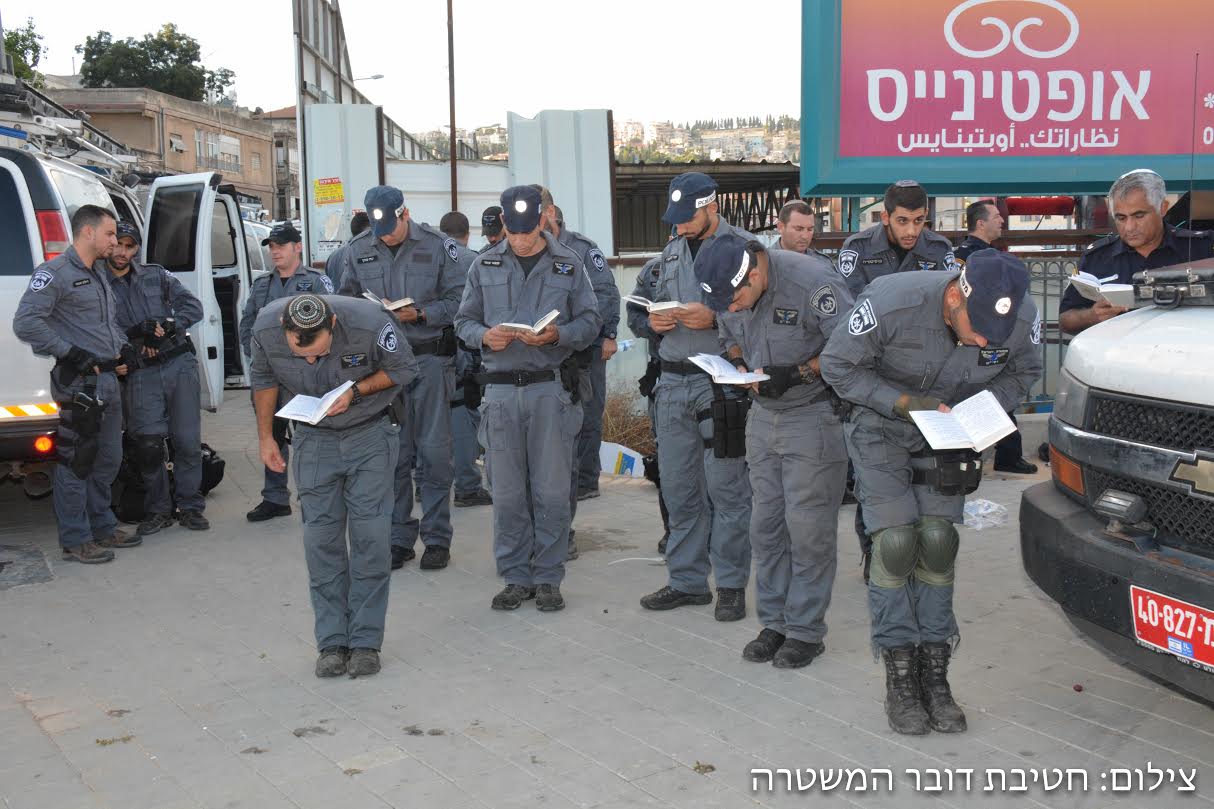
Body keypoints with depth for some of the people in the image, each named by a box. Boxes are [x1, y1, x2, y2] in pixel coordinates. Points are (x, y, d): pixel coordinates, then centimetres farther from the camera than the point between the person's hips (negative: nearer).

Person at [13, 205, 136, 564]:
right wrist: (72, 355, -19)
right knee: (75, 463, -2)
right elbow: (25, 323, -20)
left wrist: (123, 350, 11)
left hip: (108, 379, 9)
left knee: (107, 460, 16)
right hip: (78, 383, -9)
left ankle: (103, 528, 28)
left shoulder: (100, 274, 17)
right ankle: (76, 541, 6)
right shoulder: (55, 273, -11)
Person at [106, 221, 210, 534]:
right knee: (148, 444, -8)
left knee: (188, 441, 0)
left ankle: (190, 507, 12)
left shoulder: (156, 275, 11)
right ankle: (158, 511, 8)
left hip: (180, 364, 1)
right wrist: (137, 335, -13)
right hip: (141, 373, -1)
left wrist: (167, 326, -10)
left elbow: (193, 307, 6)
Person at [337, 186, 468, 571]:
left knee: (434, 451, 1)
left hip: (430, 359, -3)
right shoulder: (358, 253, 9)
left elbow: (459, 300, -3)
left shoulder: (439, 247, -1)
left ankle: (437, 539, 11)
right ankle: (399, 538, 18)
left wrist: (421, 314, -16)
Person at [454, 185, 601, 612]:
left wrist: (557, 335, -14)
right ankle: (515, 578, 16)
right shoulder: (484, 266, 11)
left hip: (551, 387, -1)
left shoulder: (568, 264, 7)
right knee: (507, 493, 5)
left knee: (551, 491, 1)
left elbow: (590, 321, 5)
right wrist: (485, 336, -10)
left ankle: (547, 578, 13)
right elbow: (464, 321, 12)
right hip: (501, 388, 2)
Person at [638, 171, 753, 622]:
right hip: (673, 381, 7)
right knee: (678, 488, 11)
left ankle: (731, 585, 11)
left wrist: (714, 318, -20)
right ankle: (686, 580, 22)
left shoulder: (743, 247, -4)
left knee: (726, 488, 0)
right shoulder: (672, 252, 17)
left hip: (722, 382, -6)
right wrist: (655, 320, 2)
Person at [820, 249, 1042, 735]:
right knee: (895, 544, -11)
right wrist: (903, 402, -28)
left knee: (938, 543, -4)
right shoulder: (891, 303, -32)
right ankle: (900, 679, 2)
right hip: (882, 428, -3)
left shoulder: (1022, 318, -21)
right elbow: (838, 366, -18)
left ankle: (934, 674, 9)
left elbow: (1023, 372, 1)